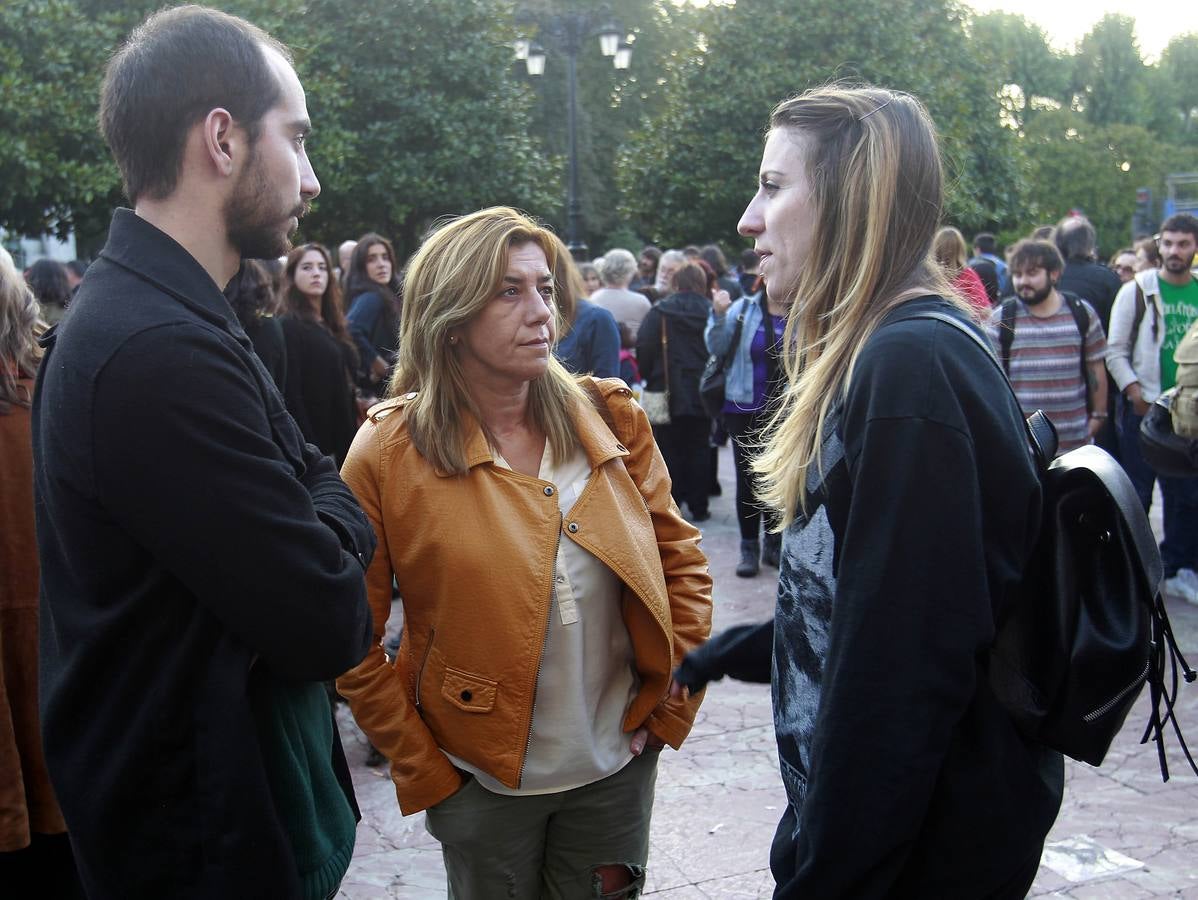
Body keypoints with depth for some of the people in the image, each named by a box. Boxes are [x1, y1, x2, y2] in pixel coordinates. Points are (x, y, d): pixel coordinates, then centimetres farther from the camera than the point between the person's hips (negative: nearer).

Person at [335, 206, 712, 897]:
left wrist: (674, 704, 0)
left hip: (617, 766, 2)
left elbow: (682, 560, 4)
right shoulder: (389, 452, -11)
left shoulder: (609, 420, -3)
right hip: (481, 780, -2)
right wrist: (420, 766, -7)